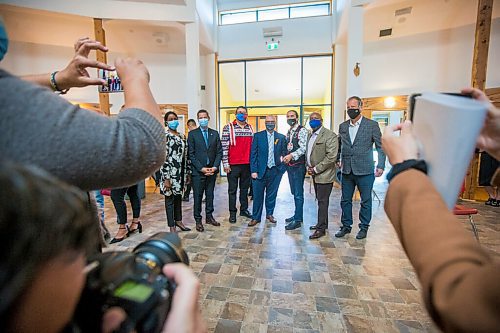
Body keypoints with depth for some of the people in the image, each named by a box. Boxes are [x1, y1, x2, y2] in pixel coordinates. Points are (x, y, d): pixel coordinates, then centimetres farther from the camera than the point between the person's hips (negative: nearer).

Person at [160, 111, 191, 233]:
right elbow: (163, 157, -15)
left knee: (179, 197, 16)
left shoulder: (182, 136, 12)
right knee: (170, 199, 5)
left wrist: (188, 173, 11)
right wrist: (166, 178, -18)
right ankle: (172, 226, 16)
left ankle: (178, 221, 31)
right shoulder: (164, 136, -8)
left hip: (181, 172, 6)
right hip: (170, 172, -6)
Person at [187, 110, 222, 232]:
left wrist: (215, 167, -7)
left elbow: (219, 152, 6)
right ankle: (198, 220, 17)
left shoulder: (215, 133, 9)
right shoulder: (192, 134, 0)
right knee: (198, 196, 4)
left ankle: (209, 216, 26)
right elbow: (191, 154, -5)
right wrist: (201, 168, -12)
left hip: (212, 170, 3)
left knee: (210, 195, 12)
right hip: (198, 171, -3)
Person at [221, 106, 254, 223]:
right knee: (232, 190, 5)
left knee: (245, 188, 14)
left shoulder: (250, 128, 10)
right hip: (233, 165, -4)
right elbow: (224, 146, -7)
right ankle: (232, 212, 16)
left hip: (247, 164, 4)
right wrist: (225, 163, -10)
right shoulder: (228, 128, -3)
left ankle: (244, 209, 27)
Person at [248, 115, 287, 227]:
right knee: (258, 195, 2)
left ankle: (269, 214, 31)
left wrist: (282, 168, 0)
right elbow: (253, 154, -2)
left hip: (275, 171, 2)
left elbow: (284, 154, 10)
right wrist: (253, 170, -8)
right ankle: (256, 217, 16)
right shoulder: (258, 136, 1)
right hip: (260, 170, -2)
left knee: (272, 194, 13)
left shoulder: (281, 137, 6)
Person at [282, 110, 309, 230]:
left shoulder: (302, 130, -7)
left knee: (298, 193, -4)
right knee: (294, 192, 15)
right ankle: (298, 215, 27)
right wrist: (285, 157, 8)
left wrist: (292, 156, -24)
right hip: (290, 165, 8)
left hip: (298, 165, -8)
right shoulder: (288, 132, 18)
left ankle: (298, 220, 4)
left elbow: (304, 148, -17)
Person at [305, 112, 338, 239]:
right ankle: (322, 223, 28)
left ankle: (321, 229, 9)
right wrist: (308, 167, 7)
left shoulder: (329, 135, -12)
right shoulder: (310, 135, 15)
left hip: (324, 174, -7)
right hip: (315, 174, 8)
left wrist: (316, 169, -16)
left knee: (322, 201, -2)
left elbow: (331, 156, -19)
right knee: (320, 200, 16)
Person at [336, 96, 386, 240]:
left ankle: (364, 227, 26)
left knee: (366, 201, 9)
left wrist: (381, 166, -7)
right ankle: (346, 226, 26)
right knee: (345, 200, 11)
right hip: (347, 171, 4)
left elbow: (381, 146, 0)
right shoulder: (343, 126, 9)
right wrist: (338, 159, 3)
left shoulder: (372, 125, -2)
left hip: (364, 171, -3)